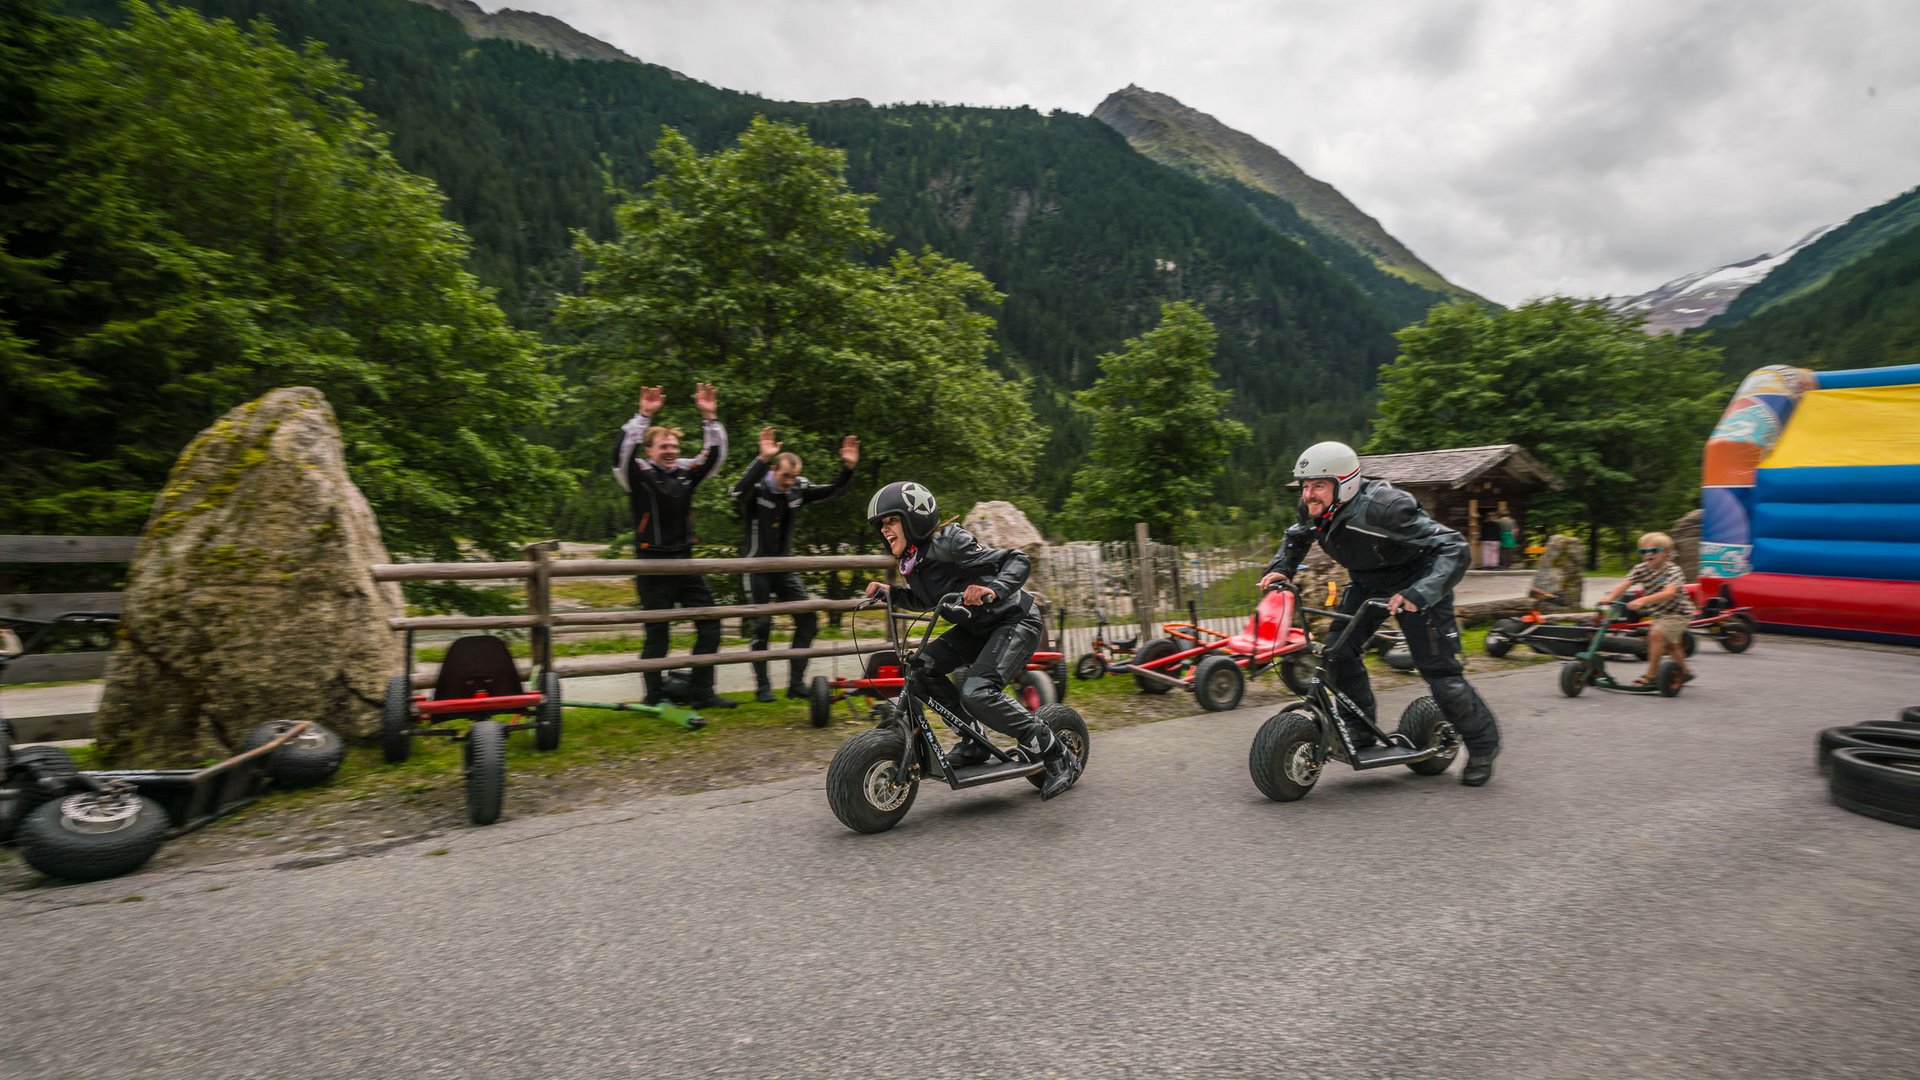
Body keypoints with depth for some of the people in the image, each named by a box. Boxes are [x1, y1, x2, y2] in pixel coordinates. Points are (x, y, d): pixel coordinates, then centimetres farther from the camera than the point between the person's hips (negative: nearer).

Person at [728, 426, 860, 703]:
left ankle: (796, 682, 6)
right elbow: (736, 492, -40)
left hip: (784, 565, 5)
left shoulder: (797, 489, -1)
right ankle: (762, 686, 9)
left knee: (807, 618, -3)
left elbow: (831, 491, 2)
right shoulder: (755, 489, -17)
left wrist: (848, 468, -17)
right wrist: (762, 459, -52)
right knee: (762, 624, -4)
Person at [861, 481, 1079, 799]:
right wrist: (890, 592, 8)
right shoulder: (912, 562, 3)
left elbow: (1018, 560, -23)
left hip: (1014, 621, -9)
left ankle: (1059, 755, -8)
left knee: (977, 692, -25)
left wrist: (994, 589, -41)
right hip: (977, 627, 9)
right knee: (922, 666, -4)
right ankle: (973, 743, 8)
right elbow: (923, 601, 23)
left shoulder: (949, 543, -23)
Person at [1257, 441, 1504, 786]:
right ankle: (1361, 730, 9)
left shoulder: (1382, 508, -37)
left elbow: (1453, 547, -36)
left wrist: (1418, 593, -48)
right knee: (1339, 651, -9)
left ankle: (1482, 744, 18)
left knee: (1438, 670, -7)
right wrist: (1280, 568, -8)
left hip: (1416, 582, -6)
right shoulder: (1313, 509, -15)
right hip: (1368, 582, 7)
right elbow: (1296, 537, 11)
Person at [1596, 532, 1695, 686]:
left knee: (1656, 634, -25)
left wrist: (1643, 600, -56)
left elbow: (1669, 593, -43)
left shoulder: (1673, 570, -26)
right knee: (1670, 644, 23)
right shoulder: (1641, 569, -10)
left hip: (1678, 613, -7)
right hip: (1659, 614, 8)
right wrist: (1610, 597, -43)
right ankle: (1685, 671, 48)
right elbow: (1624, 584, -23)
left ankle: (1650, 675, -16)